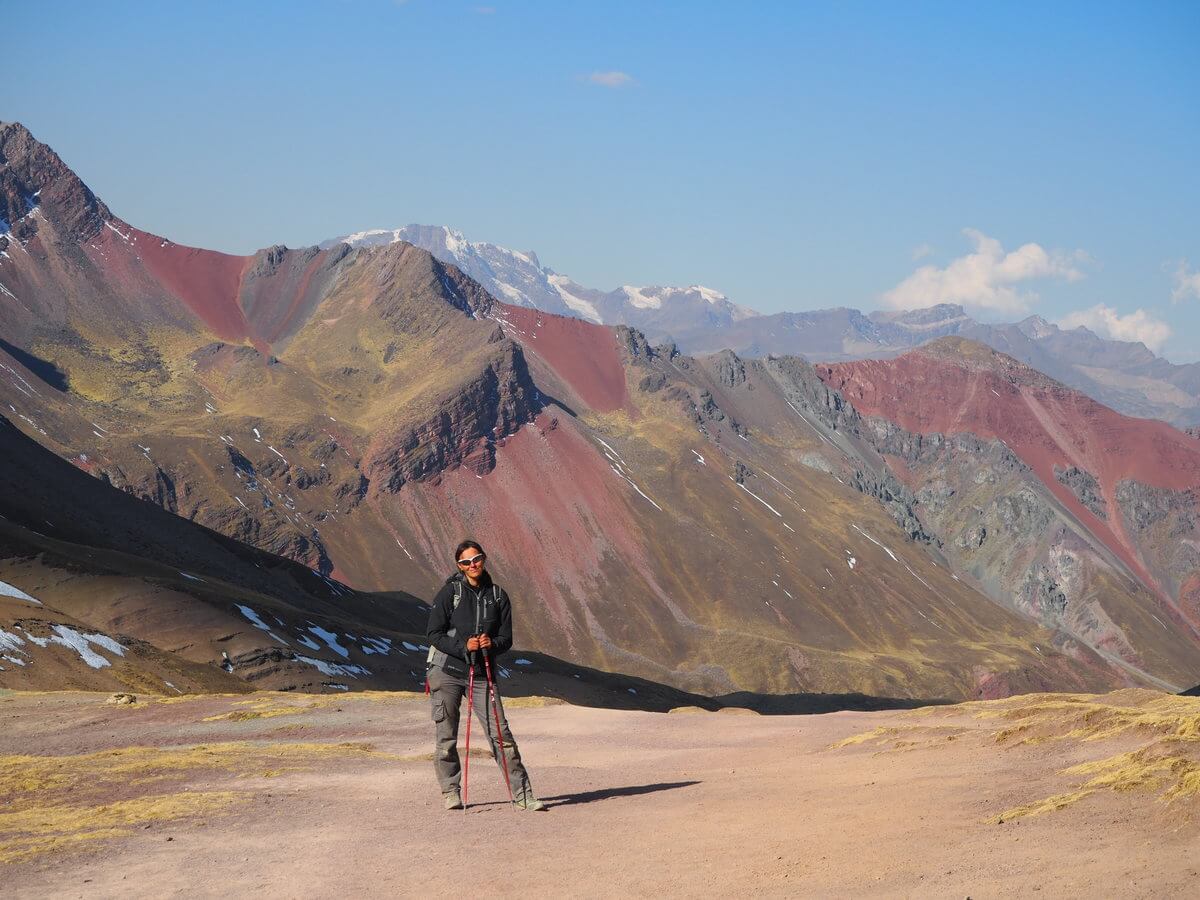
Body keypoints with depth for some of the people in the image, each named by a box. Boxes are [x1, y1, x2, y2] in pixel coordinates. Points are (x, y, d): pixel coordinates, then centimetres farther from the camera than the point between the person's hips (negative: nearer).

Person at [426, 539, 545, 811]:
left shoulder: (497, 595, 7)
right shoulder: (450, 592, -2)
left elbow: (506, 638, 9)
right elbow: (433, 634, -4)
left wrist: (493, 643, -13)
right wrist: (463, 647, -18)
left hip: (482, 674, 2)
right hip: (447, 671, -2)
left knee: (500, 733, -4)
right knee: (446, 736, 4)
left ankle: (522, 794, -1)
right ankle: (450, 792, 18)